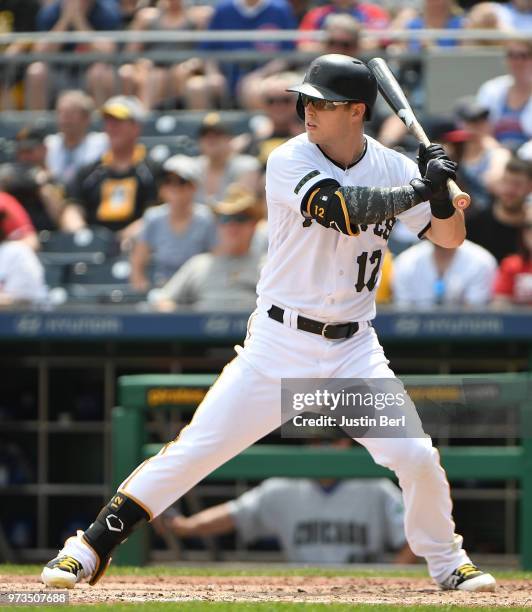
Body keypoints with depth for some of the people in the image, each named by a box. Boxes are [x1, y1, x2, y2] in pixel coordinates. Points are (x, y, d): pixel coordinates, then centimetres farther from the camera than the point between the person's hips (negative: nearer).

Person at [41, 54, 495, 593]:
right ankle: (89, 549, 1)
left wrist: (443, 191, -15)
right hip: (279, 343, -3)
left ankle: (447, 563, 18)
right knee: (195, 449, -8)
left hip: (353, 348, 3)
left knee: (416, 457, -8)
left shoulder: (392, 167, 1)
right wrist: (419, 189, -19)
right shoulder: (289, 161, -12)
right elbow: (344, 208, -27)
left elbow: (450, 237, 4)